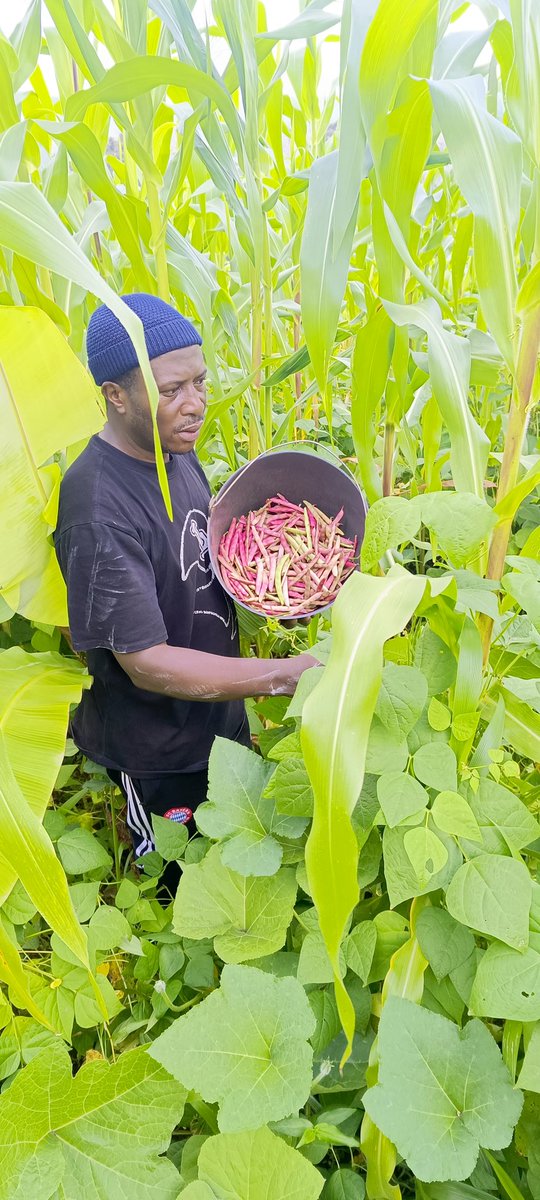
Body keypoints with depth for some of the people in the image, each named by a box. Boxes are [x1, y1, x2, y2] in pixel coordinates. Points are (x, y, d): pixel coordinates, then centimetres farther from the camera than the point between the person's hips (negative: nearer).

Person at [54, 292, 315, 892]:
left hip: (219, 708, 8)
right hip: (156, 752, -8)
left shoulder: (177, 453, -5)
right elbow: (147, 662, -31)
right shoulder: (97, 512, -32)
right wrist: (285, 674, -32)